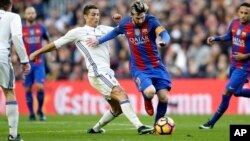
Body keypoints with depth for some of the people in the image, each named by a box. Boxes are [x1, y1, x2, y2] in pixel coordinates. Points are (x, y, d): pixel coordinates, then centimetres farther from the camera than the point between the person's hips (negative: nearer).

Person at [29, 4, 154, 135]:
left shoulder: (103, 29, 19)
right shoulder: (78, 32, 5)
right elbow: (56, 44, 12)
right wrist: (37, 53, 15)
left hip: (107, 73, 8)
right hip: (97, 73, -8)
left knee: (117, 108, 10)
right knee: (121, 95, -22)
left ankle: (95, 128, 27)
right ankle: (139, 127, -30)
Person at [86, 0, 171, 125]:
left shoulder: (151, 21, -13)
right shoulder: (125, 24, -5)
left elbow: (164, 34, -29)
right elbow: (115, 32, 18)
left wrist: (163, 41, -52)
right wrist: (99, 41, 22)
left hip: (156, 66, 1)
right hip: (138, 68, -1)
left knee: (163, 97, -8)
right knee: (150, 91, -28)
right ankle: (147, 101, 12)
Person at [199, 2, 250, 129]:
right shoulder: (234, 23, 0)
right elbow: (229, 36, 20)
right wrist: (215, 38, 5)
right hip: (233, 64, 7)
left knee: (227, 93, -7)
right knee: (237, 92, 17)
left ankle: (211, 123, 1)